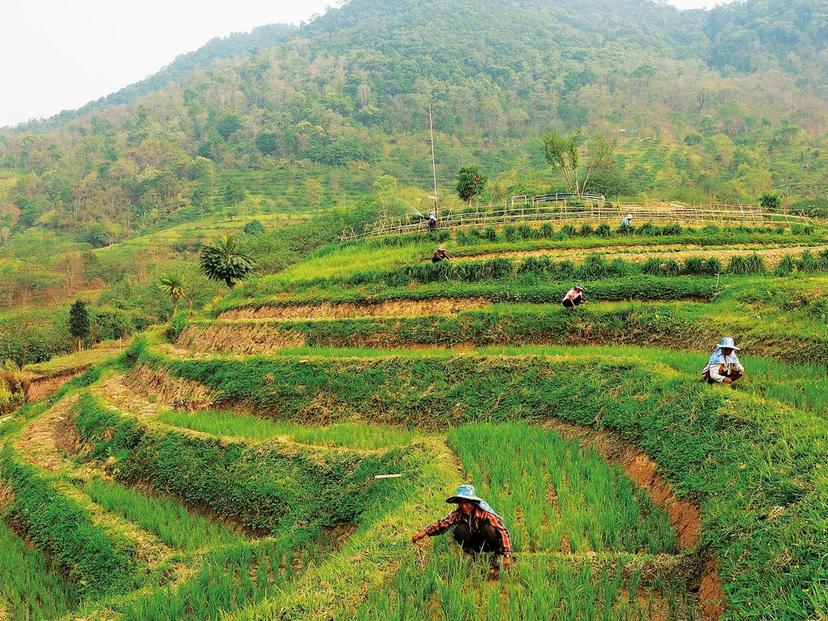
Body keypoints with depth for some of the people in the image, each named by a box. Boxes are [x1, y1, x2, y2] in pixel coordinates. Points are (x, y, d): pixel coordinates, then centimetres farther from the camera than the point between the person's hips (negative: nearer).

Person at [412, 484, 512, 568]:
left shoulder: (486, 514, -28)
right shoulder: (458, 514, -16)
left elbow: (504, 532, -30)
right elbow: (442, 524, -22)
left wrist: (507, 556, -36)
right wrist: (425, 532, -39)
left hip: (490, 544, -2)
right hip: (475, 544, 2)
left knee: (488, 529, -35)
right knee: (459, 530, -26)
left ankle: (498, 554, -10)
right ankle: (471, 554, -4)